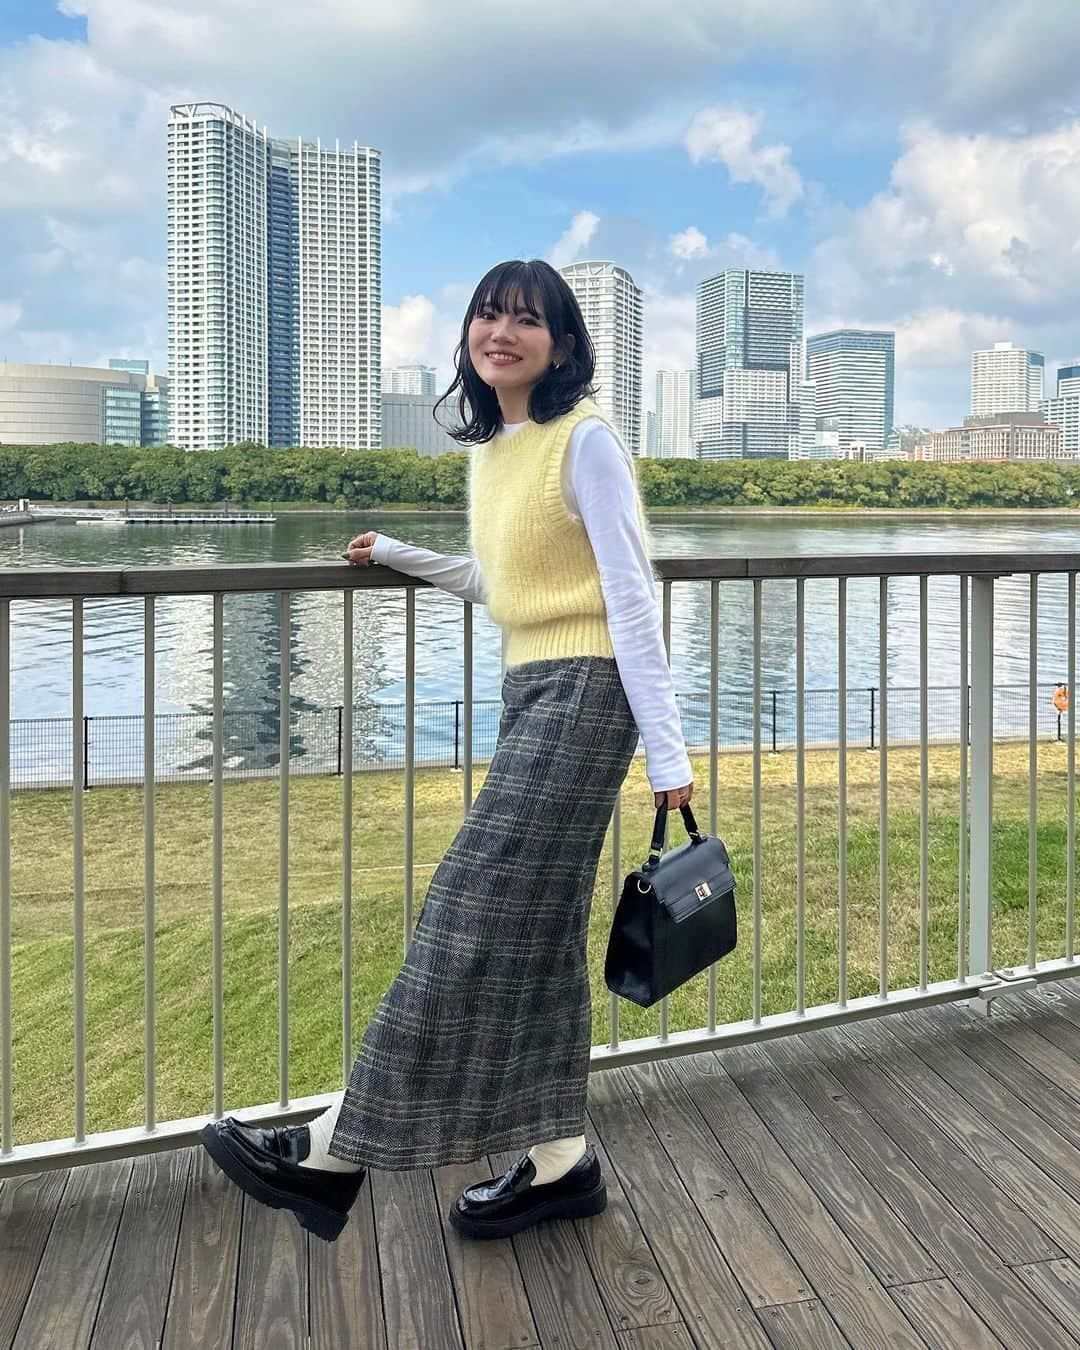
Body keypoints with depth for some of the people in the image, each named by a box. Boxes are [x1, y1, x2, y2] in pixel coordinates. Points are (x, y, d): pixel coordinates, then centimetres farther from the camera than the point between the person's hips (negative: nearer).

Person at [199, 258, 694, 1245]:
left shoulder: (584, 439, -10)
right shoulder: (489, 449, 15)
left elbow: (632, 595, -14)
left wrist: (667, 749, -16)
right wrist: (398, 556, 28)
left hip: (583, 692, -9)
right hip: (530, 689, 9)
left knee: (480, 916, -5)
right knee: (537, 926, 10)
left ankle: (337, 1152, 4)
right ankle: (560, 1160, 21)